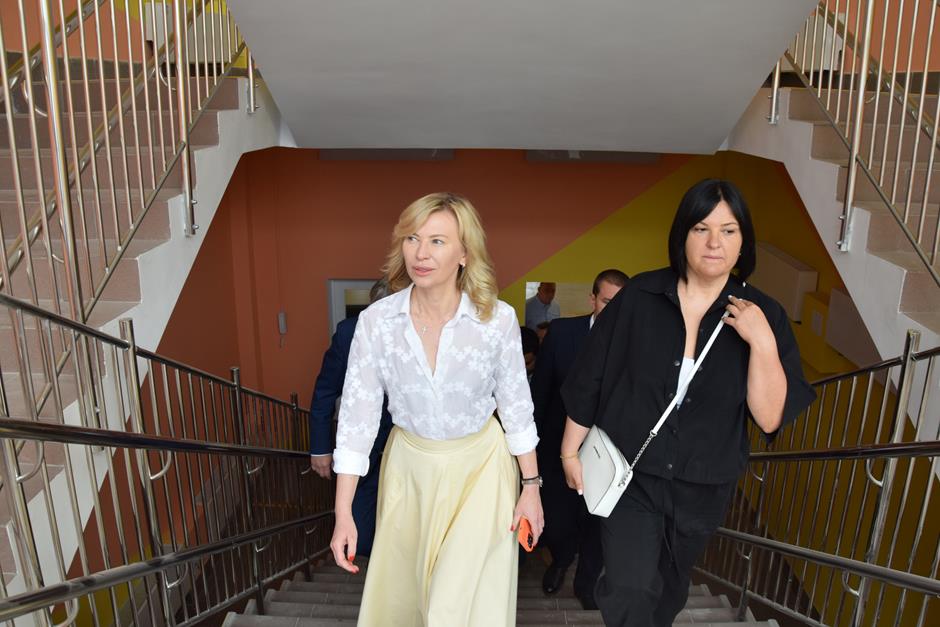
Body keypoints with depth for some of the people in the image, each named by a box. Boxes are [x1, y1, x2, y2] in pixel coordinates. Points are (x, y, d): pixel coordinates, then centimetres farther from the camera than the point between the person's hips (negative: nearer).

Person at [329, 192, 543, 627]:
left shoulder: (498, 319, -17)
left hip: (479, 466, -1)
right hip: (409, 467, 2)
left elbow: (516, 406, -4)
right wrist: (343, 515, -11)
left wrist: (531, 486, 0)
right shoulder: (376, 321, -16)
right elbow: (356, 416, -11)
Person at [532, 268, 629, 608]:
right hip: (558, 449, 1)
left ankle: (586, 581, 45)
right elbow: (539, 389, -2)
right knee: (556, 522, 12)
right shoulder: (562, 331, -10)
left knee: (595, 523, 16)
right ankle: (560, 560, 48)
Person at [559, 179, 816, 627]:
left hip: (703, 487, 2)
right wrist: (570, 451, 2)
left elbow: (770, 418, -11)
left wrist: (763, 343, -23)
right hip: (631, 476, -2)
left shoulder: (763, 316, -7)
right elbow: (590, 380, -3)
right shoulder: (639, 296, -11)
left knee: (669, 590, 23)